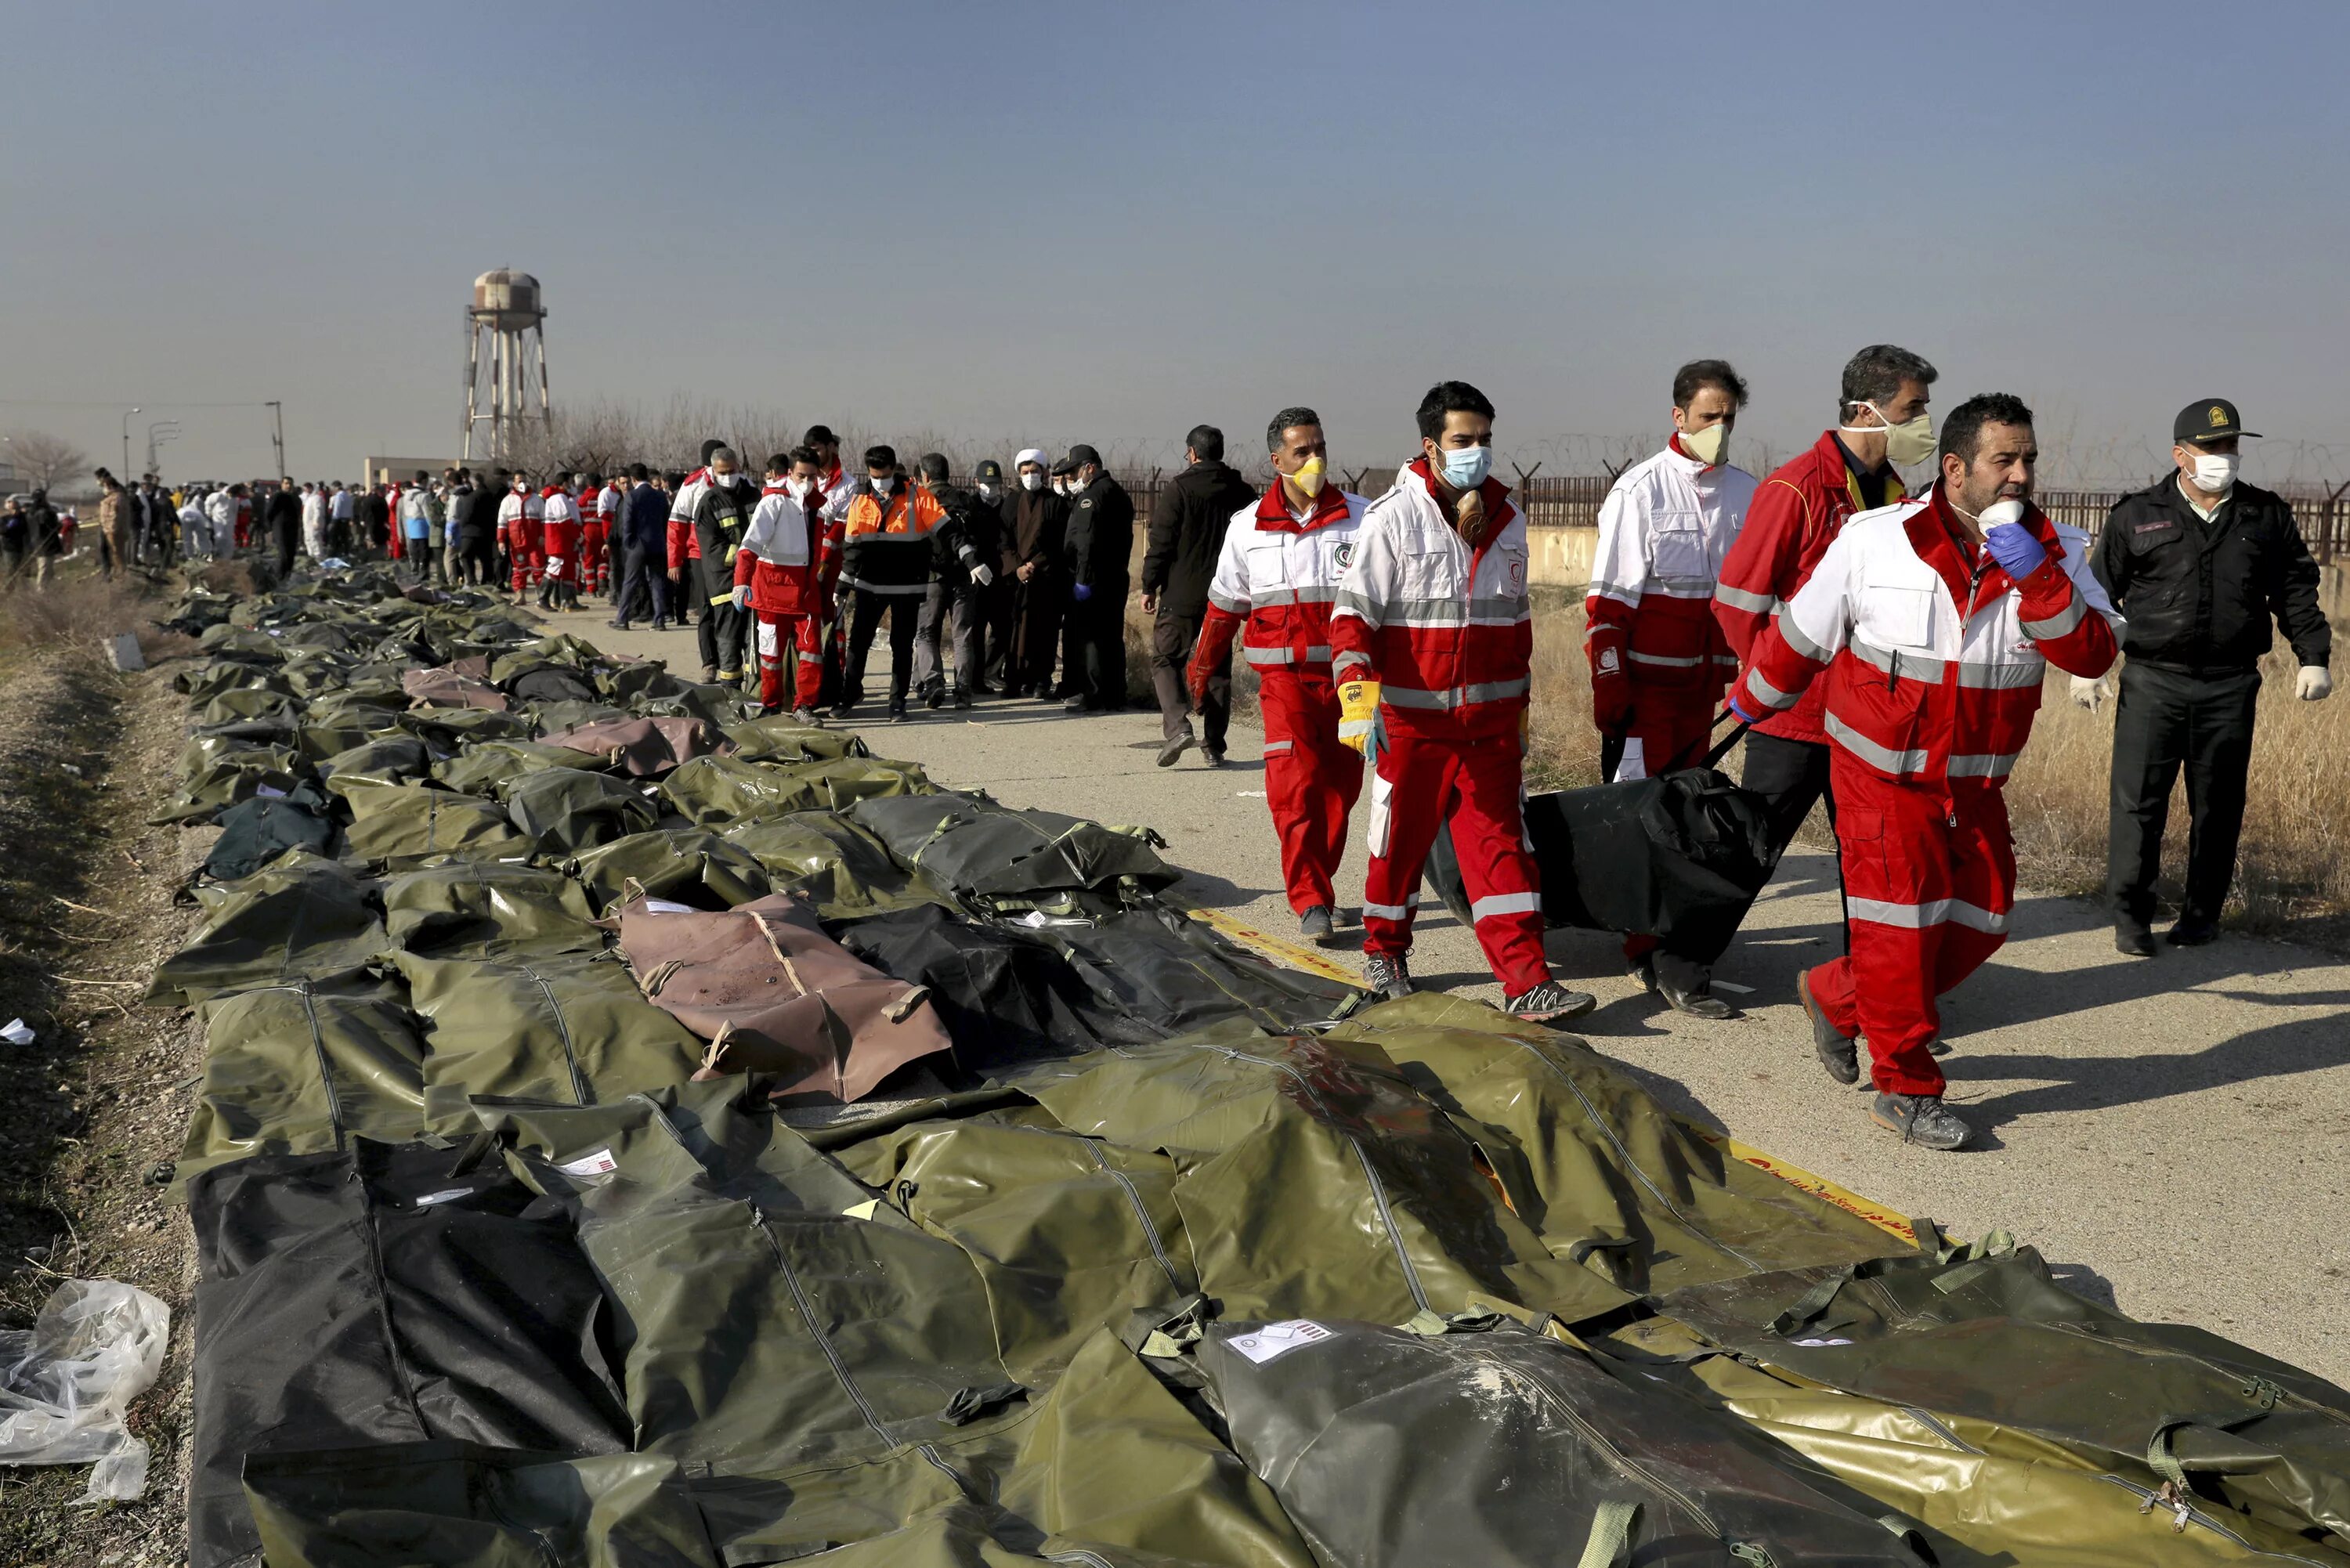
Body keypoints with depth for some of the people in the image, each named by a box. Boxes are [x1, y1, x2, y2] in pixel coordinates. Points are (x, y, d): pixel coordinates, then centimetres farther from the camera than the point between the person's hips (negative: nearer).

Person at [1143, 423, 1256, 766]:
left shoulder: (1179, 488, -6)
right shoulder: (1243, 492, 7)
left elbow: (1160, 543, -8)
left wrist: (1149, 587, -2)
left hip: (1182, 595, -4)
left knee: (1165, 659, 6)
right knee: (1219, 667, 10)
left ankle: (1176, 725, -15)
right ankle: (1214, 744, 10)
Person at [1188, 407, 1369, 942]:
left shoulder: (1361, 517, 1)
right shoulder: (1248, 526, 3)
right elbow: (1224, 605, 14)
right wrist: (1202, 667, 22)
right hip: (1285, 676, -1)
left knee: (1339, 787, 8)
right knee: (1295, 787, -12)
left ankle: (1317, 884, 26)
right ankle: (1311, 902, -7)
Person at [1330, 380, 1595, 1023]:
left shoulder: (1507, 518, 9)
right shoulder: (1393, 518, -8)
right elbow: (1354, 612, -13)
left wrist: (1519, 701, 23)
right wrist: (1357, 691, -27)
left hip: (1489, 723, 4)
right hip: (1411, 721, -4)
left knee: (1503, 845, -1)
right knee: (1400, 841, 9)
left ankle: (1527, 982, -3)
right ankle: (1384, 952, 31)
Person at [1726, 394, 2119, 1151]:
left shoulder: (2058, 555, -4)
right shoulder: (1873, 540, -13)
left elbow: (2093, 655, -17)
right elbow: (1801, 634, 0)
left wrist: (2036, 577, -29)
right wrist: (1752, 700, 12)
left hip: (1974, 779, 5)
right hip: (1882, 771, -5)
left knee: (1979, 922, 10)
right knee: (1901, 926, -2)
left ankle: (1836, 997, 30)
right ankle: (1905, 1088, 14)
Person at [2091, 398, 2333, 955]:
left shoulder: (2267, 516, 9)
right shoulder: (2137, 516, 5)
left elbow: (2297, 591, 13)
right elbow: (2099, 592, 8)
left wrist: (2314, 657, 5)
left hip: (2231, 687, 2)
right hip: (2152, 683, -2)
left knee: (2218, 807, 7)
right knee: (2137, 803, -6)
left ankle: (2201, 914, 20)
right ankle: (2131, 918, 3)